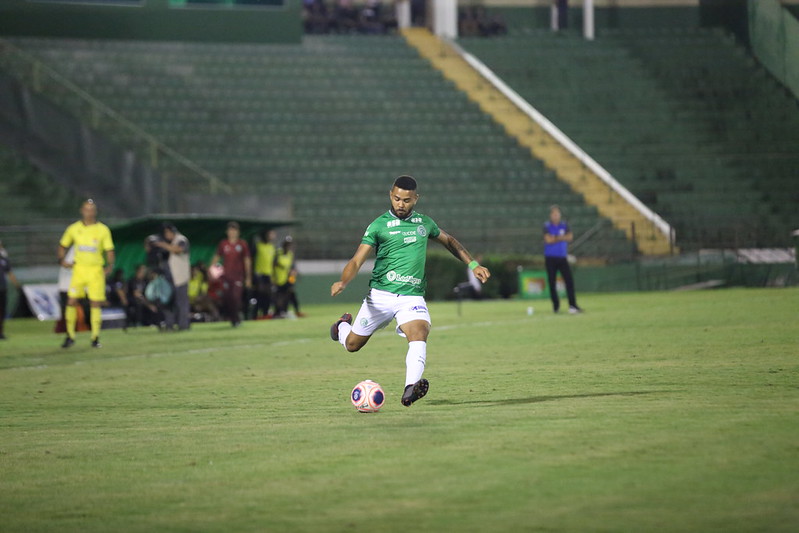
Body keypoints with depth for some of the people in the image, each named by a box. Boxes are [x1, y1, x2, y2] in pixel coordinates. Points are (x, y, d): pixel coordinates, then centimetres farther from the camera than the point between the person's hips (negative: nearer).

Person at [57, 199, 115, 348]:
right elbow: (63, 245, 18)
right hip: (79, 269, 1)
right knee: (71, 301, -5)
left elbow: (109, 250, 1)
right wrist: (62, 260, 3)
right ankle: (70, 335, 7)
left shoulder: (103, 230, 0)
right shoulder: (74, 229, 5)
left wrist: (110, 266, -14)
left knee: (95, 304, -4)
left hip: (96, 270, -1)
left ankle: (95, 337, 4)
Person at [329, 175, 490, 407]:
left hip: (412, 298, 1)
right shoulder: (379, 226, -2)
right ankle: (343, 326, 48)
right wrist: (343, 282, -28)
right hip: (381, 295, -1)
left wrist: (473, 265, 23)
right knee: (352, 344, 11)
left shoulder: (424, 223, 11)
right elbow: (357, 260, -8)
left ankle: (410, 389, -44)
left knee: (419, 335, -28)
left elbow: (449, 241, 30)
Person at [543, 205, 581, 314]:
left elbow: (570, 237, -6)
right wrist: (561, 238, -6)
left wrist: (555, 238, -11)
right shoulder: (547, 226, 0)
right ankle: (556, 305, 11)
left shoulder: (564, 225, 8)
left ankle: (572, 305, -13)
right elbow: (548, 239, -14)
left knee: (569, 280, -10)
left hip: (563, 258, 2)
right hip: (550, 258, -2)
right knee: (552, 283, 1)